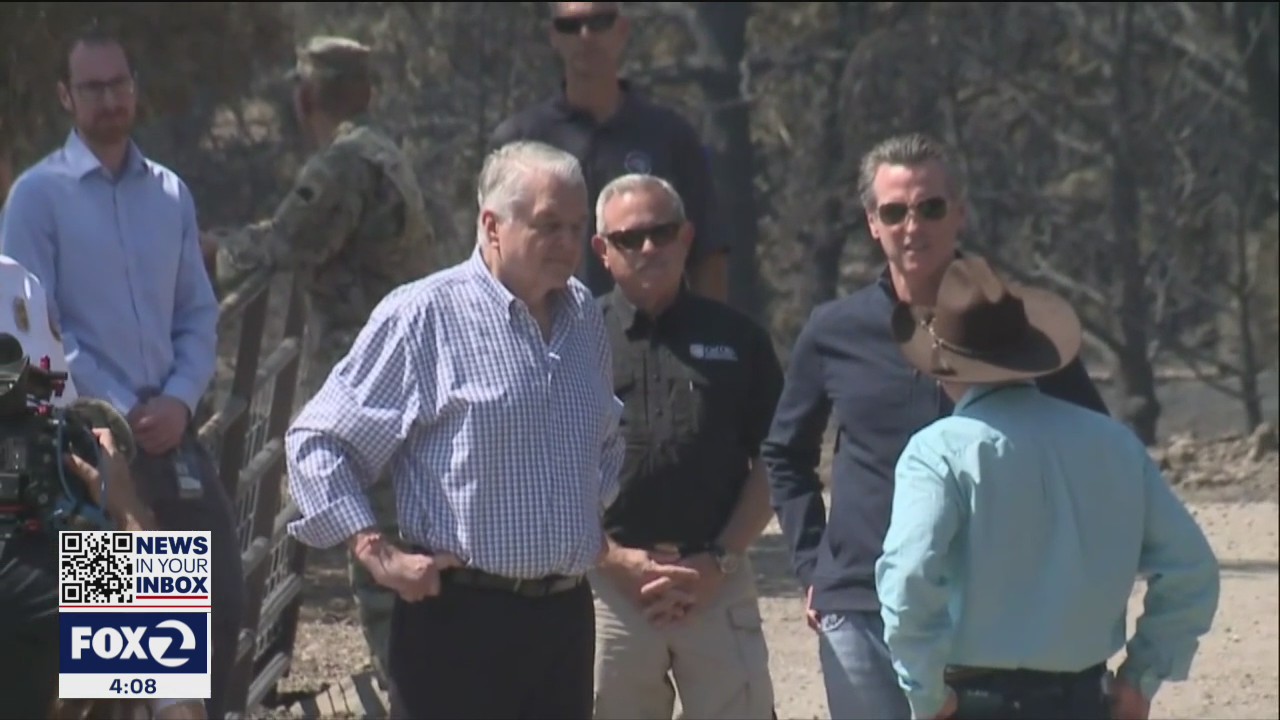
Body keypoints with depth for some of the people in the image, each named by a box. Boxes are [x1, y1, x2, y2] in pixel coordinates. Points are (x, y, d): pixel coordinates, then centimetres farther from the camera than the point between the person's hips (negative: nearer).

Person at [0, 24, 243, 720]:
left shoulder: (170, 193, 10)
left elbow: (199, 316, 11)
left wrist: (177, 401, -7)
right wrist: (121, 413, -13)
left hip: (171, 431, 5)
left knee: (222, 599, 2)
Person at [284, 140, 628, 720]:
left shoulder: (584, 318, 13)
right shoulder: (424, 315, -8)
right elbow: (317, 439, -6)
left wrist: (597, 515, 15)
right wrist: (377, 555, -12)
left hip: (564, 614, 7)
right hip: (460, 613, -7)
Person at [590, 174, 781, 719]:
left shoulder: (737, 339, 10)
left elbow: (770, 465, 9)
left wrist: (721, 560, -4)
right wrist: (616, 559, -9)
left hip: (720, 584, 1)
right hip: (610, 585, -1)